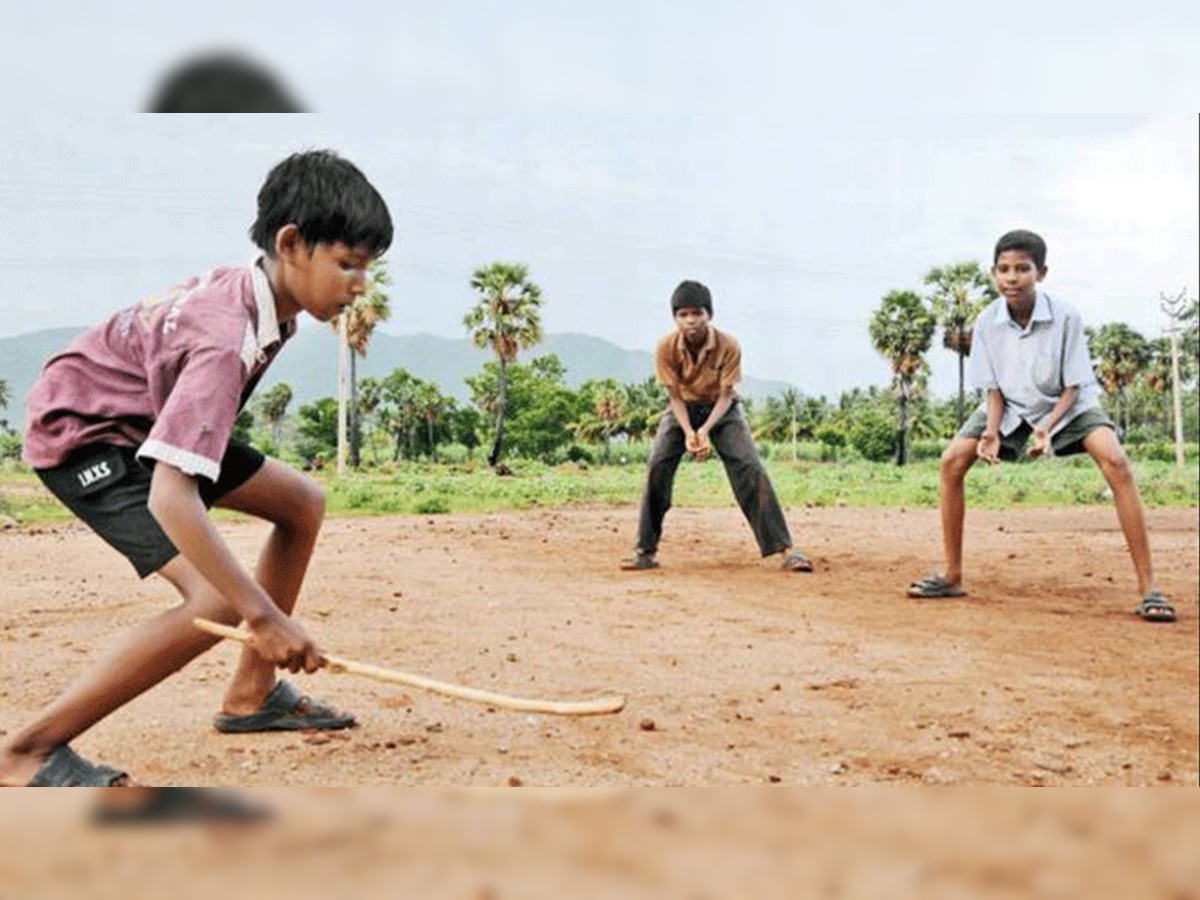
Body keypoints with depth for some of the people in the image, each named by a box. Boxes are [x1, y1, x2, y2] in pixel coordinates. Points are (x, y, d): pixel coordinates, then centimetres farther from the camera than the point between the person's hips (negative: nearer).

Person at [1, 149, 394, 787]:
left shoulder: (258, 291, -7)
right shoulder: (228, 338, -34)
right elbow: (169, 498, -43)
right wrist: (262, 615, -43)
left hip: (150, 419, 10)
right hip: (81, 433, -10)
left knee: (302, 504, 10)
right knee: (220, 601, -25)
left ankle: (250, 696, 19)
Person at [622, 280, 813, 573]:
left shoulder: (728, 346, -25)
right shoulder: (666, 348, -22)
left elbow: (726, 395, -19)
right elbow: (675, 396, -15)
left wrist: (705, 430, -34)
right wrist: (688, 432, -30)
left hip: (722, 410, -1)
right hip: (683, 409, 1)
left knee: (751, 470, -16)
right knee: (657, 469, -17)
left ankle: (785, 549, -15)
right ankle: (646, 551, -7)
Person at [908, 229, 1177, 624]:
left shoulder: (1065, 316, -25)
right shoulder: (988, 322, -17)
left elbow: (1074, 386, -17)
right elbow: (993, 387, -7)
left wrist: (1047, 428, -33)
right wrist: (992, 431, -25)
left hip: (1067, 405, -3)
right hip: (1012, 407, 3)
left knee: (1115, 462, -28)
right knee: (952, 462, -13)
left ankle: (1148, 587, -25)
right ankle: (952, 576, -1)